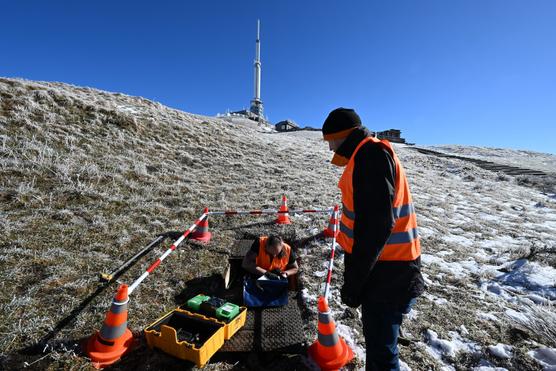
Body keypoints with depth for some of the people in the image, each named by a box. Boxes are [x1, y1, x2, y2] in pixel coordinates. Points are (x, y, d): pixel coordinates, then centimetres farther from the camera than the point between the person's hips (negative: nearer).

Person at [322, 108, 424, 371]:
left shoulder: (371, 154, -18)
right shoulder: (370, 154, 15)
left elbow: (377, 225, -26)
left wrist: (353, 282, -20)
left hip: (387, 271, -10)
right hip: (386, 266, 10)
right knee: (376, 337, 25)